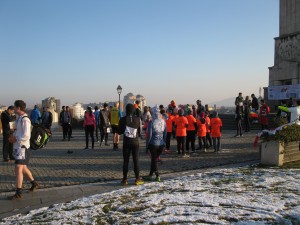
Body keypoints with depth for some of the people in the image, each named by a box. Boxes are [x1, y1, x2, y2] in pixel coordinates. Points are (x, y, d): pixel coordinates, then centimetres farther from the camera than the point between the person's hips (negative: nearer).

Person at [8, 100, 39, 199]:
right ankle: (34, 183, 37)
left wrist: (15, 139, -13)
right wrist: (13, 136, 5)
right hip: (18, 147, 10)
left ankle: (18, 193, -5)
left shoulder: (25, 120, -18)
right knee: (23, 168, 21)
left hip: (22, 148, -10)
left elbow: (26, 136, -24)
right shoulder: (20, 118, 12)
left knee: (18, 169, -10)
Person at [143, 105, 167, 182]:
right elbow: (165, 133, 5)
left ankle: (157, 176, 7)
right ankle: (150, 175, 23)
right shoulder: (163, 122, -1)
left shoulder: (152, 122, -15)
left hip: (153, 144, -4)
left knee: (154, 160, 8)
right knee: (155, 159, 16)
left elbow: (149, 135, -14)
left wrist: (147, 144, -3)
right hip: (161, 144, 5)